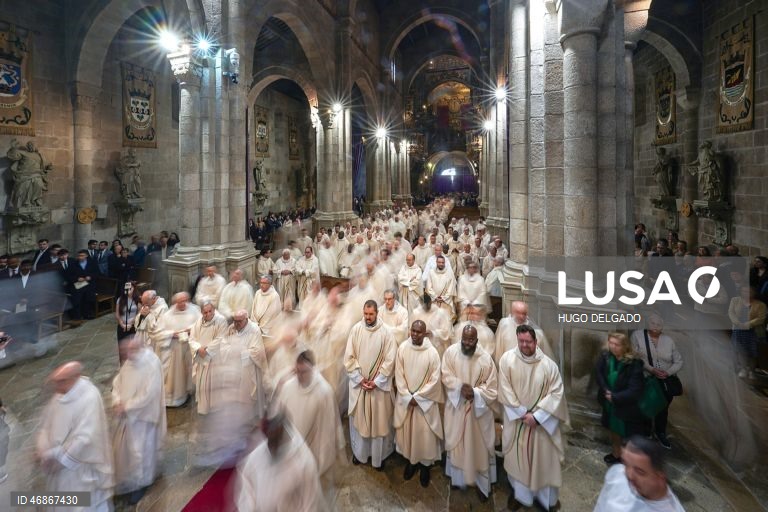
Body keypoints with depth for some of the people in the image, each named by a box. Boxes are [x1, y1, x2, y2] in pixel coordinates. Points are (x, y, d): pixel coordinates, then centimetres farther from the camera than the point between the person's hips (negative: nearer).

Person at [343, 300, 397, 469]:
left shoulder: (386, 332, -12)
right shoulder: (355, 329, -7)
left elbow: (390, 360, -11)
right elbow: (349, 357, -4)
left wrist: (376, 381, -14)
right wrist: (359, 378, -10)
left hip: (379, 384, -1)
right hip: (358, 383, 2)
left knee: (379, 420, 10)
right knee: (358, 418, 15)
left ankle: (378, 455, 28)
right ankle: (359, 451, 36)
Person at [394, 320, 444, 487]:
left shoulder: (432, 352, -15)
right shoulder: (402, 348, -9)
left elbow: (434, 379, -12)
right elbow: (399, 375, -5)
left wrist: (417, 397, -13)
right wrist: (407, 397, -11)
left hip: (425, 400, -2)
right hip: (405, 398, 2)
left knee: (425, 433, 6)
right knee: (407, 430, 14)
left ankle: (425, 464, 28)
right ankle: (411, 460, 35)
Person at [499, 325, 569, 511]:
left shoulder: (548, 364, -12)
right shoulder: (507, 359, -13)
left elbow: (557, 393, -12)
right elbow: (505, 390, -11)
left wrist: (536, 416, -17)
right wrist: (522, 414, -14)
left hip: (542, 421, 0)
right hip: (516, 419, 0)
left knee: (544, 457, 12)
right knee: (517, 457, 13)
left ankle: (547, 495, 36)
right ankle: (518, 492, 36)